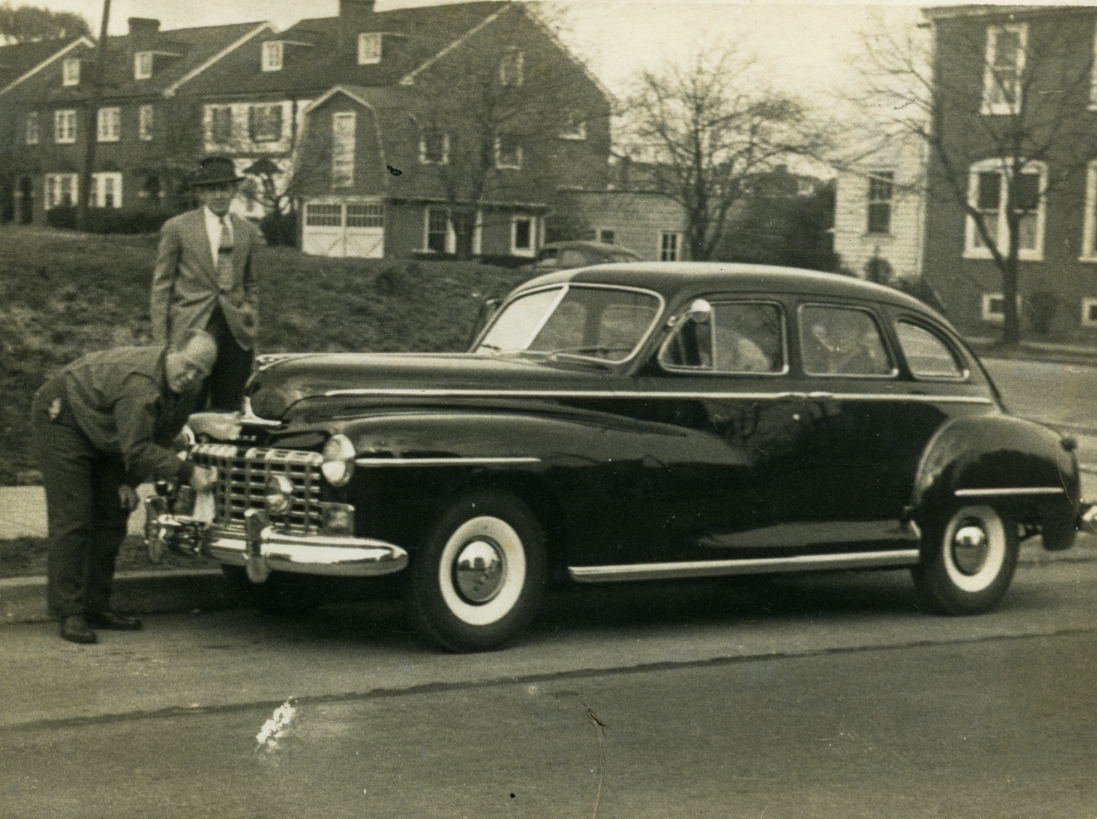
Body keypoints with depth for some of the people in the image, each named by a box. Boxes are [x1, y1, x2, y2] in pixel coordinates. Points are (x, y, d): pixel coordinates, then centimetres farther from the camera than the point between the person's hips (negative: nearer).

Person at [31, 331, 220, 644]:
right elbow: (137, 449, -36)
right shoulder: (139, 382, -37)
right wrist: (187, 473, -36)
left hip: (104, 436, 9)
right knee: (72, 519, -13)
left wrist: (131, 481, -4)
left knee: (112, 517, 7)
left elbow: (162, 439, 3)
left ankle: (96, 606, 13)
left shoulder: (189, 390, -8)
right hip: (62, 416, -9)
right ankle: (69, 613, -11)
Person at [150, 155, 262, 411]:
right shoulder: (176, 228, 2)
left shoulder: (248, 232, 12)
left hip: (235, 334, 3)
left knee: (228, 412, 4)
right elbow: (161, 286, 2)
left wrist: (252, 330, 11)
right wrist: (161, 342, -3)